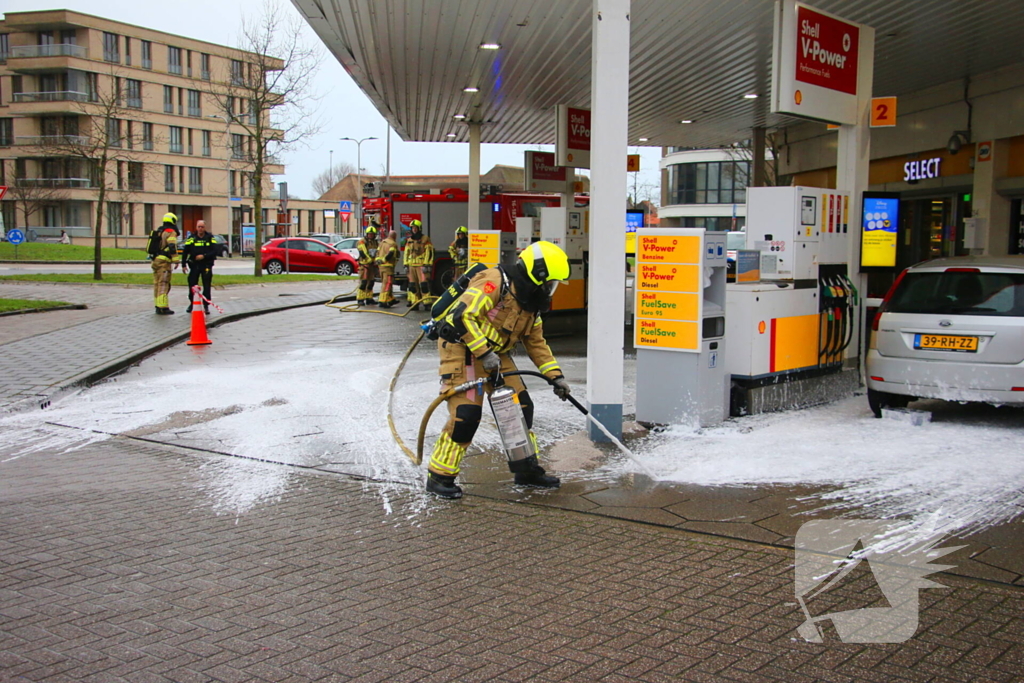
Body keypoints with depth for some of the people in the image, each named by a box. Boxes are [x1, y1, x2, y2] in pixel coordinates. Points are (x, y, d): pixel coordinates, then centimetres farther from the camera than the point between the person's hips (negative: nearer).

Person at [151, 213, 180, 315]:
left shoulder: (159, 231, 21)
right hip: (164, 261, -9)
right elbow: (172, 247, -19)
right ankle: (163, 308, -14)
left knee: (157, 284, 13)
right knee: (163, 284, -10)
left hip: (155, 260, 9)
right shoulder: (171, 232, -7)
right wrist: (176, 261, -19)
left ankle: (158, 306, 17)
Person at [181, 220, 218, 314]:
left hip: (206, 265, -1)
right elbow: (185, 251, 6)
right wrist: (183, 264, 1)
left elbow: (216, 250, -6)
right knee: (192, 285, 4)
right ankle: (192, 303, 22)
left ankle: (206, 306, 7)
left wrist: (204, 256, -16)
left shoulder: (210, 238, 1)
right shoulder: (192, 238, 4)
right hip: (194, 265, 1)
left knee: (207, 286, -1)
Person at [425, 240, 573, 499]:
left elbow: (536, 343, 17)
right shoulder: (495, 283, -19)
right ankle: (440, 476, -1)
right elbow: (462, 315, -26)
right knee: (466, 414, -15)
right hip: (461, 347, -9)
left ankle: (527, 469, 20)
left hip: (495, 354, 9)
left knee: (521, 407, 6)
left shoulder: (529, 302, 10)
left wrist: (555, 376, 10)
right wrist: (484, 352, -25)